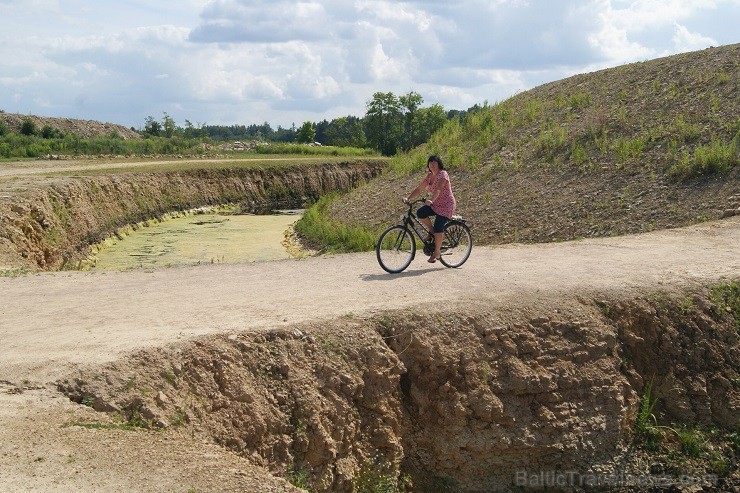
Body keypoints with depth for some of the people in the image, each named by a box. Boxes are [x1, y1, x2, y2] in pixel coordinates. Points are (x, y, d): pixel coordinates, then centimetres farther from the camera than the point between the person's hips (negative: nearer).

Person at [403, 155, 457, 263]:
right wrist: (408, 198, -13)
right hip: (435, 204, 7)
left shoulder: (443, 174, -17)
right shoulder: (429, 176, 6)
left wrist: (431, 200, -49)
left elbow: (438, 189, -34)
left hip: (446, 205, -7)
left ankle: (437, 253, 0)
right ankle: (432, 232, 5)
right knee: (420, 213, -17)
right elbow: (419, 189, 2)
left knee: (438, 228, -16)